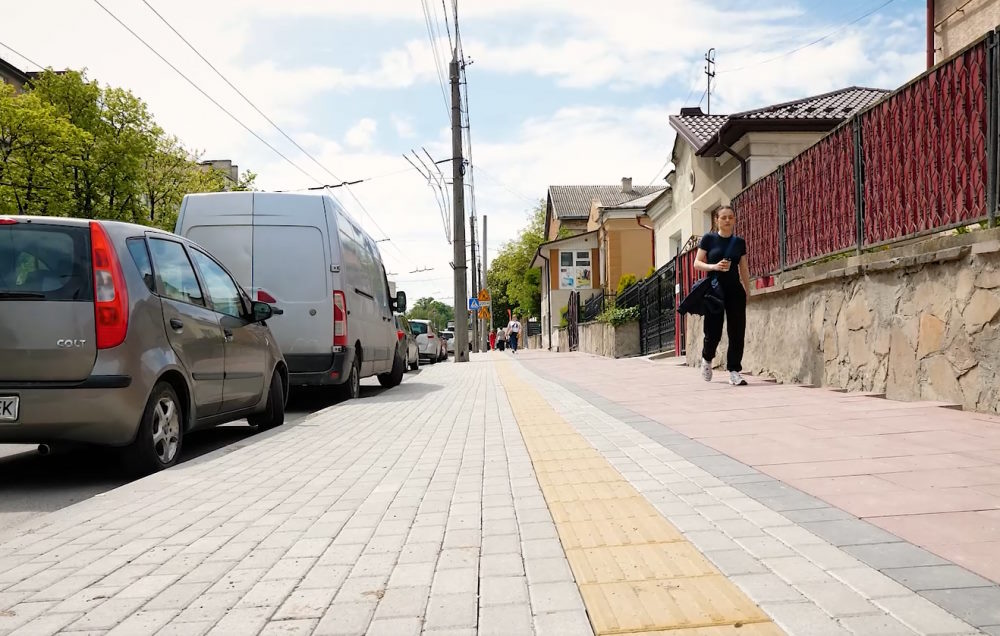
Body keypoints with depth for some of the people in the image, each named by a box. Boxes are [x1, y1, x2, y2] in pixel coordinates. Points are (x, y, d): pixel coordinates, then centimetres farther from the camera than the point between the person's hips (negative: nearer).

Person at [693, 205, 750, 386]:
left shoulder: (739, 242, 10)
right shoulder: (708, 239, 1)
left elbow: (744, 269, 14)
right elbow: (697, 263, -1)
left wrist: (747, 291, 10)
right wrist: (714, 266, -18)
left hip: (735, 291, 3)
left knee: (737, 332, -4)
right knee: (713, 332, -1)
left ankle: (734, 372, 2)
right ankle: (707, 359, 30)